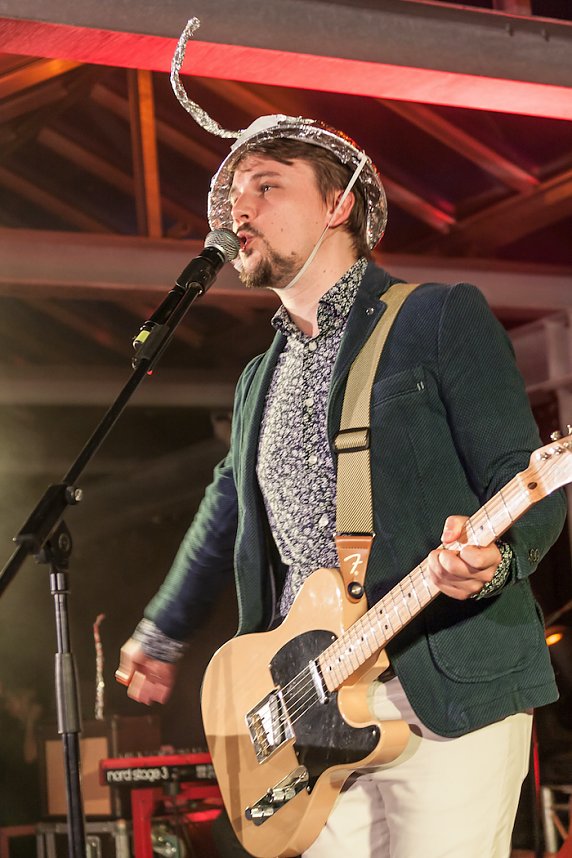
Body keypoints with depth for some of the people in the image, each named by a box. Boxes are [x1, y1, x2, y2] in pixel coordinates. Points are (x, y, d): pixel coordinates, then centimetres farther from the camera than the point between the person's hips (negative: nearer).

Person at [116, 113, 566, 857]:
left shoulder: (442, 318, 0)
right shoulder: (261, 379, 21)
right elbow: (228, 516, 33)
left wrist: (493, 556, -26)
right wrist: (162, 635, 38)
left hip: (449, 692, -5)